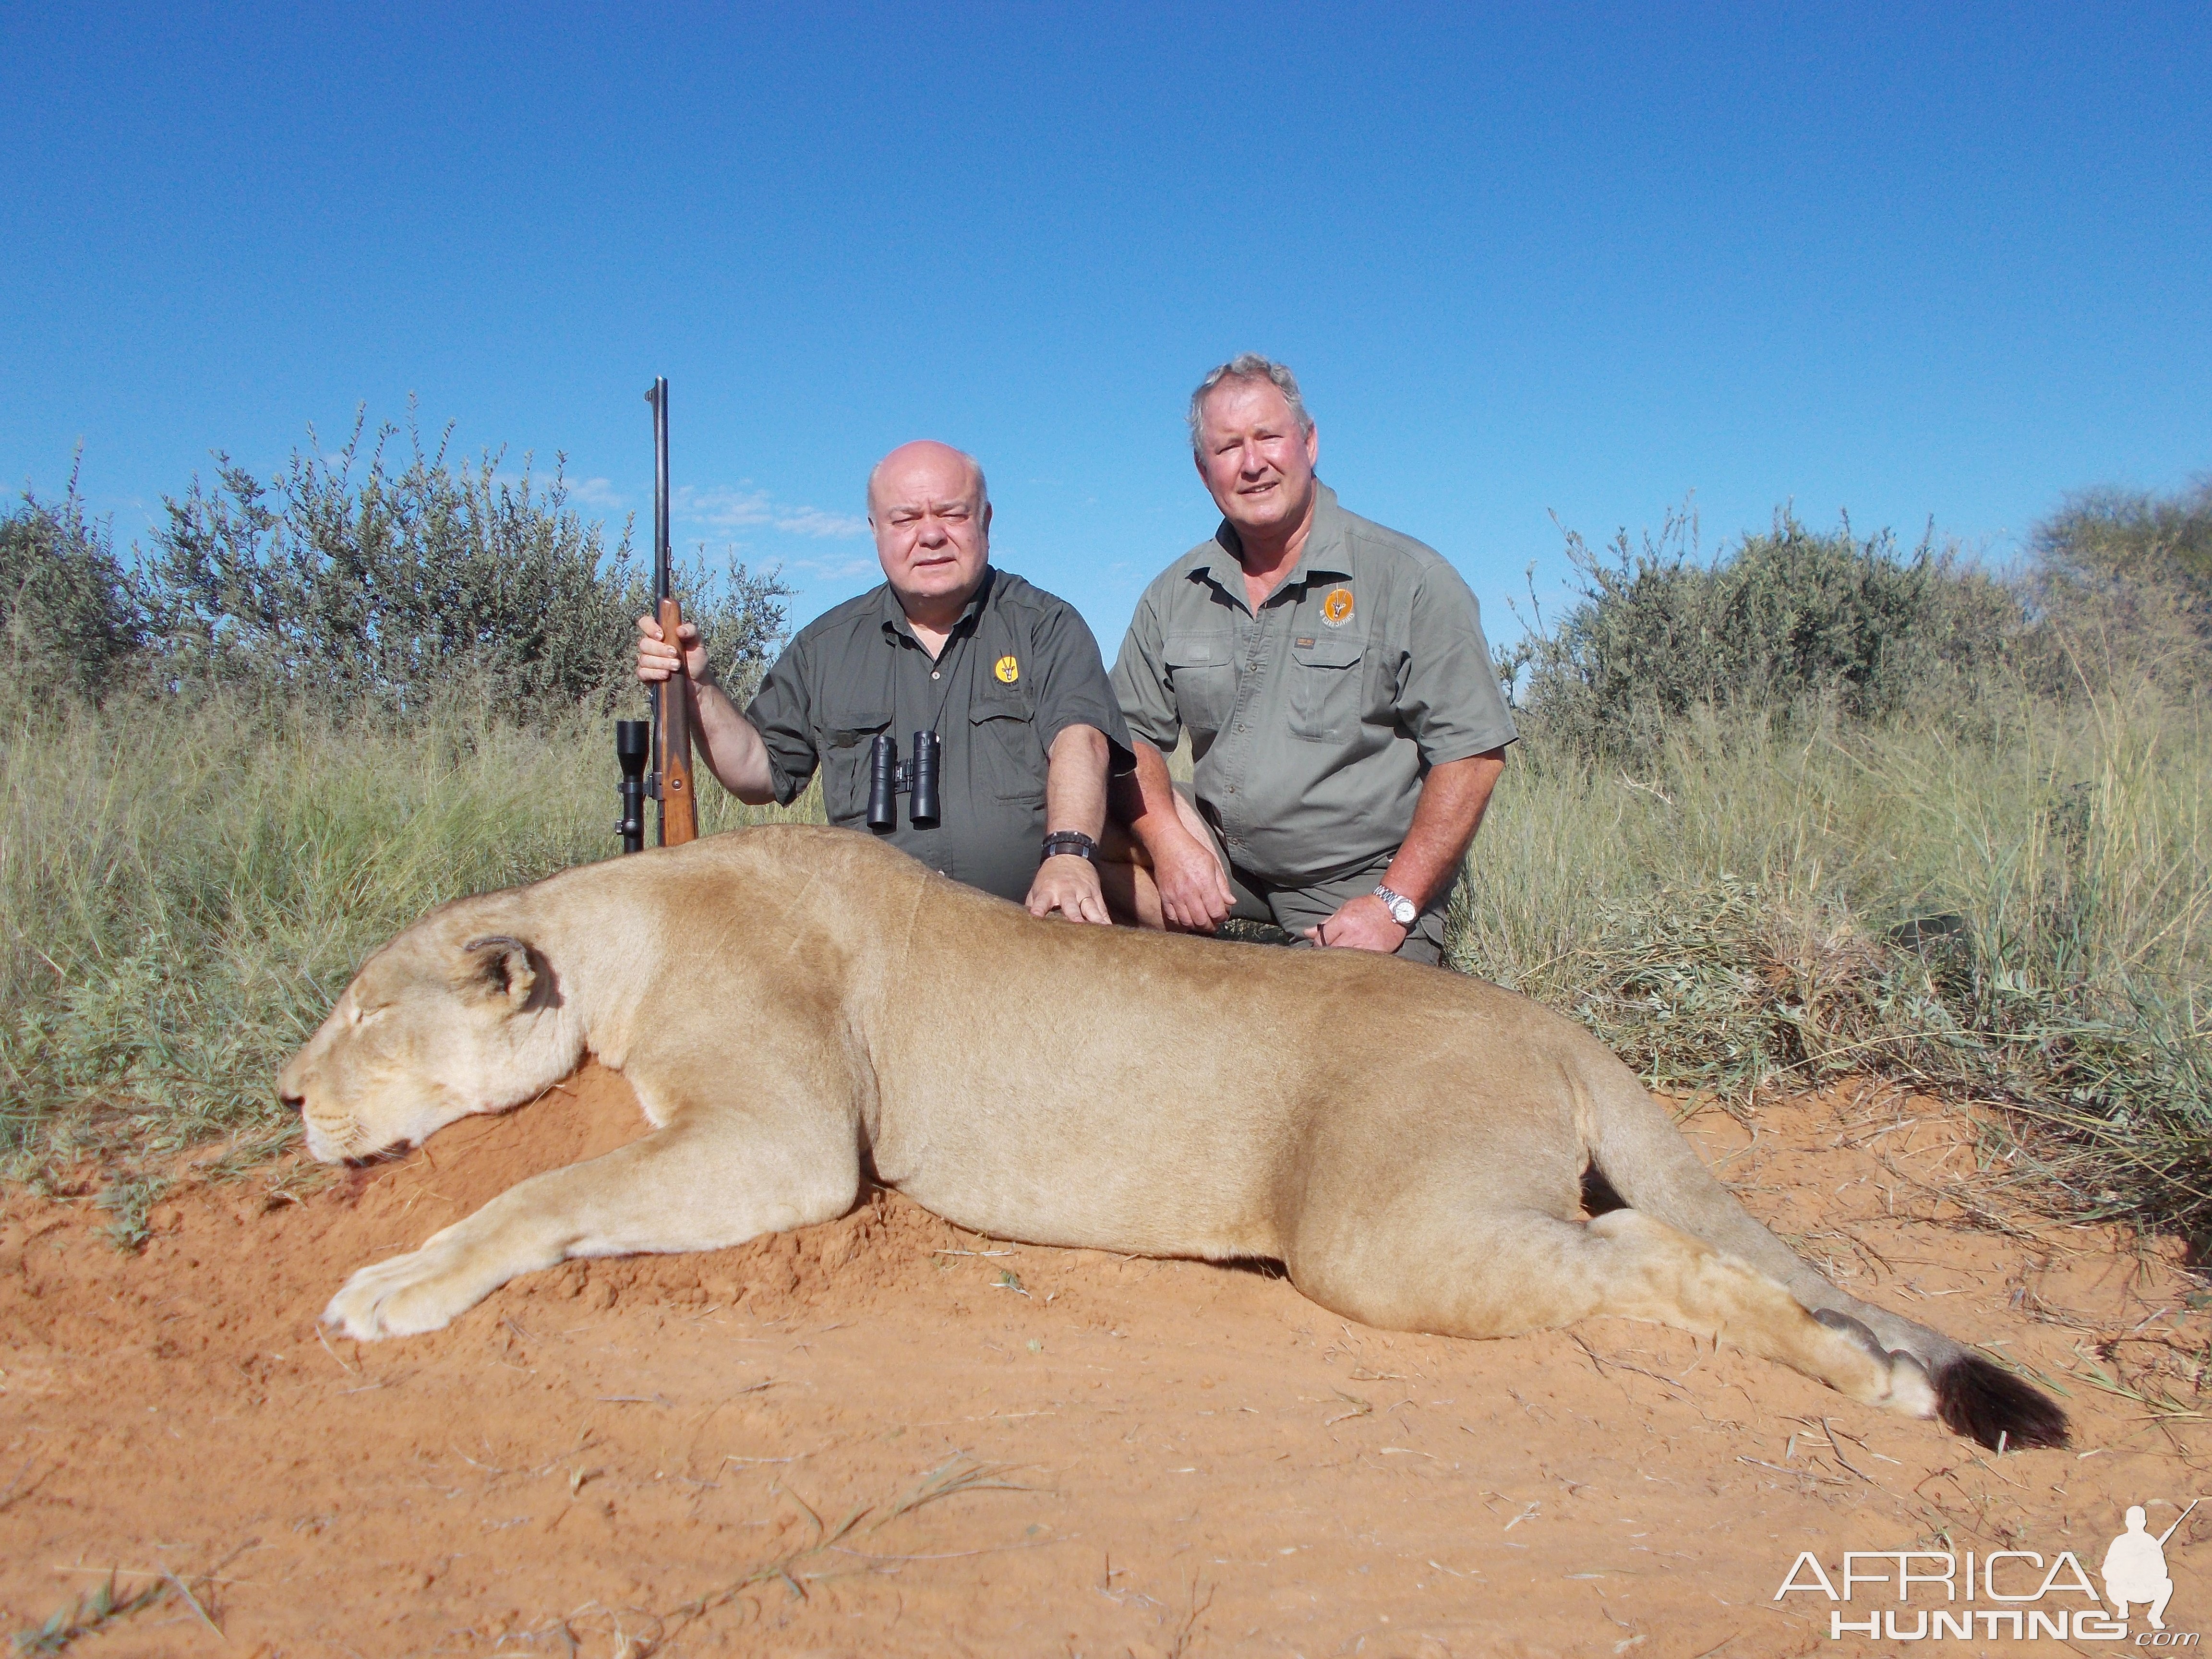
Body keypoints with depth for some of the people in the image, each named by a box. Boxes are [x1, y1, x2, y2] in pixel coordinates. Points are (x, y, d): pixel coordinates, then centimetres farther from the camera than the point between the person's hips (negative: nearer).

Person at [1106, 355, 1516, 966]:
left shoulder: (1410, 579, -7)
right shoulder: (1175, 594, 6)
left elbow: (1473, 752, -10)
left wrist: (1394, 906, -15)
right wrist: (1171, 844, -14)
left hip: (1362, 885, -4)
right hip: (1225, 869, 4)